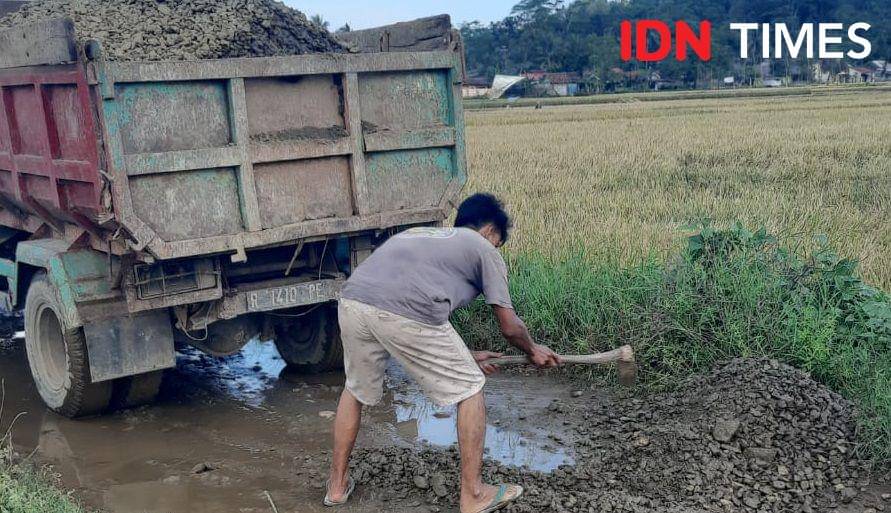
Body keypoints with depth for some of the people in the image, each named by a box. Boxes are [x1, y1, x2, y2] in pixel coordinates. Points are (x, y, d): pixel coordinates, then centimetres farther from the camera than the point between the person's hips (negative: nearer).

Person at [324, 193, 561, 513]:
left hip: (351, 302, 6)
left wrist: (464, 356, 51)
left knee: (356, 390, 32)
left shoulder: (416, 234, 38)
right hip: (404, 314, -6)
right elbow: (510, 327, 21)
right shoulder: (485, 251, 21)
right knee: (470, 389, 15)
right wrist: (534, 351, 42)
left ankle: (337, 486, 40)